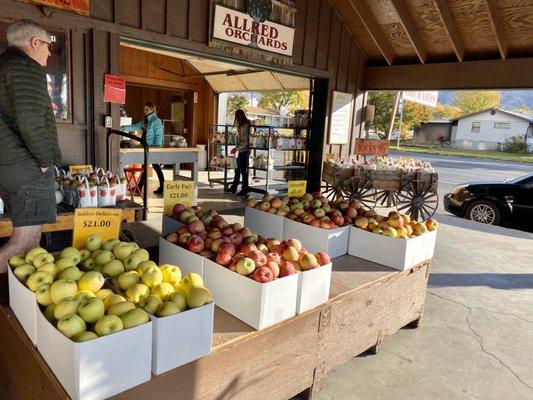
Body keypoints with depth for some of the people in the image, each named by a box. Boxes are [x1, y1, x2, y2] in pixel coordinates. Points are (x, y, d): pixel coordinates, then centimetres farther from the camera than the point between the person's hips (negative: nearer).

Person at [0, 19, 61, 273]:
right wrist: (46, 160, -12)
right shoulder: (26, 67, -10)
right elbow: (28, 120, -24)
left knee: (30, 235, 16)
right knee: (25, 240, -9)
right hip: (27, 167, -11)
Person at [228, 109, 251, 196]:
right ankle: (233, 188, 30)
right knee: (238, 170, 18)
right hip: (241, 151, 10)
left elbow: (244, 142, -22)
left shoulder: (244, 127, -19)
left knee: (243, 171, -1)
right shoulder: (241, 125, 10)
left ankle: (244, 191, 8)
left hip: (243, 151, -10)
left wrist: (236, 148, -18)